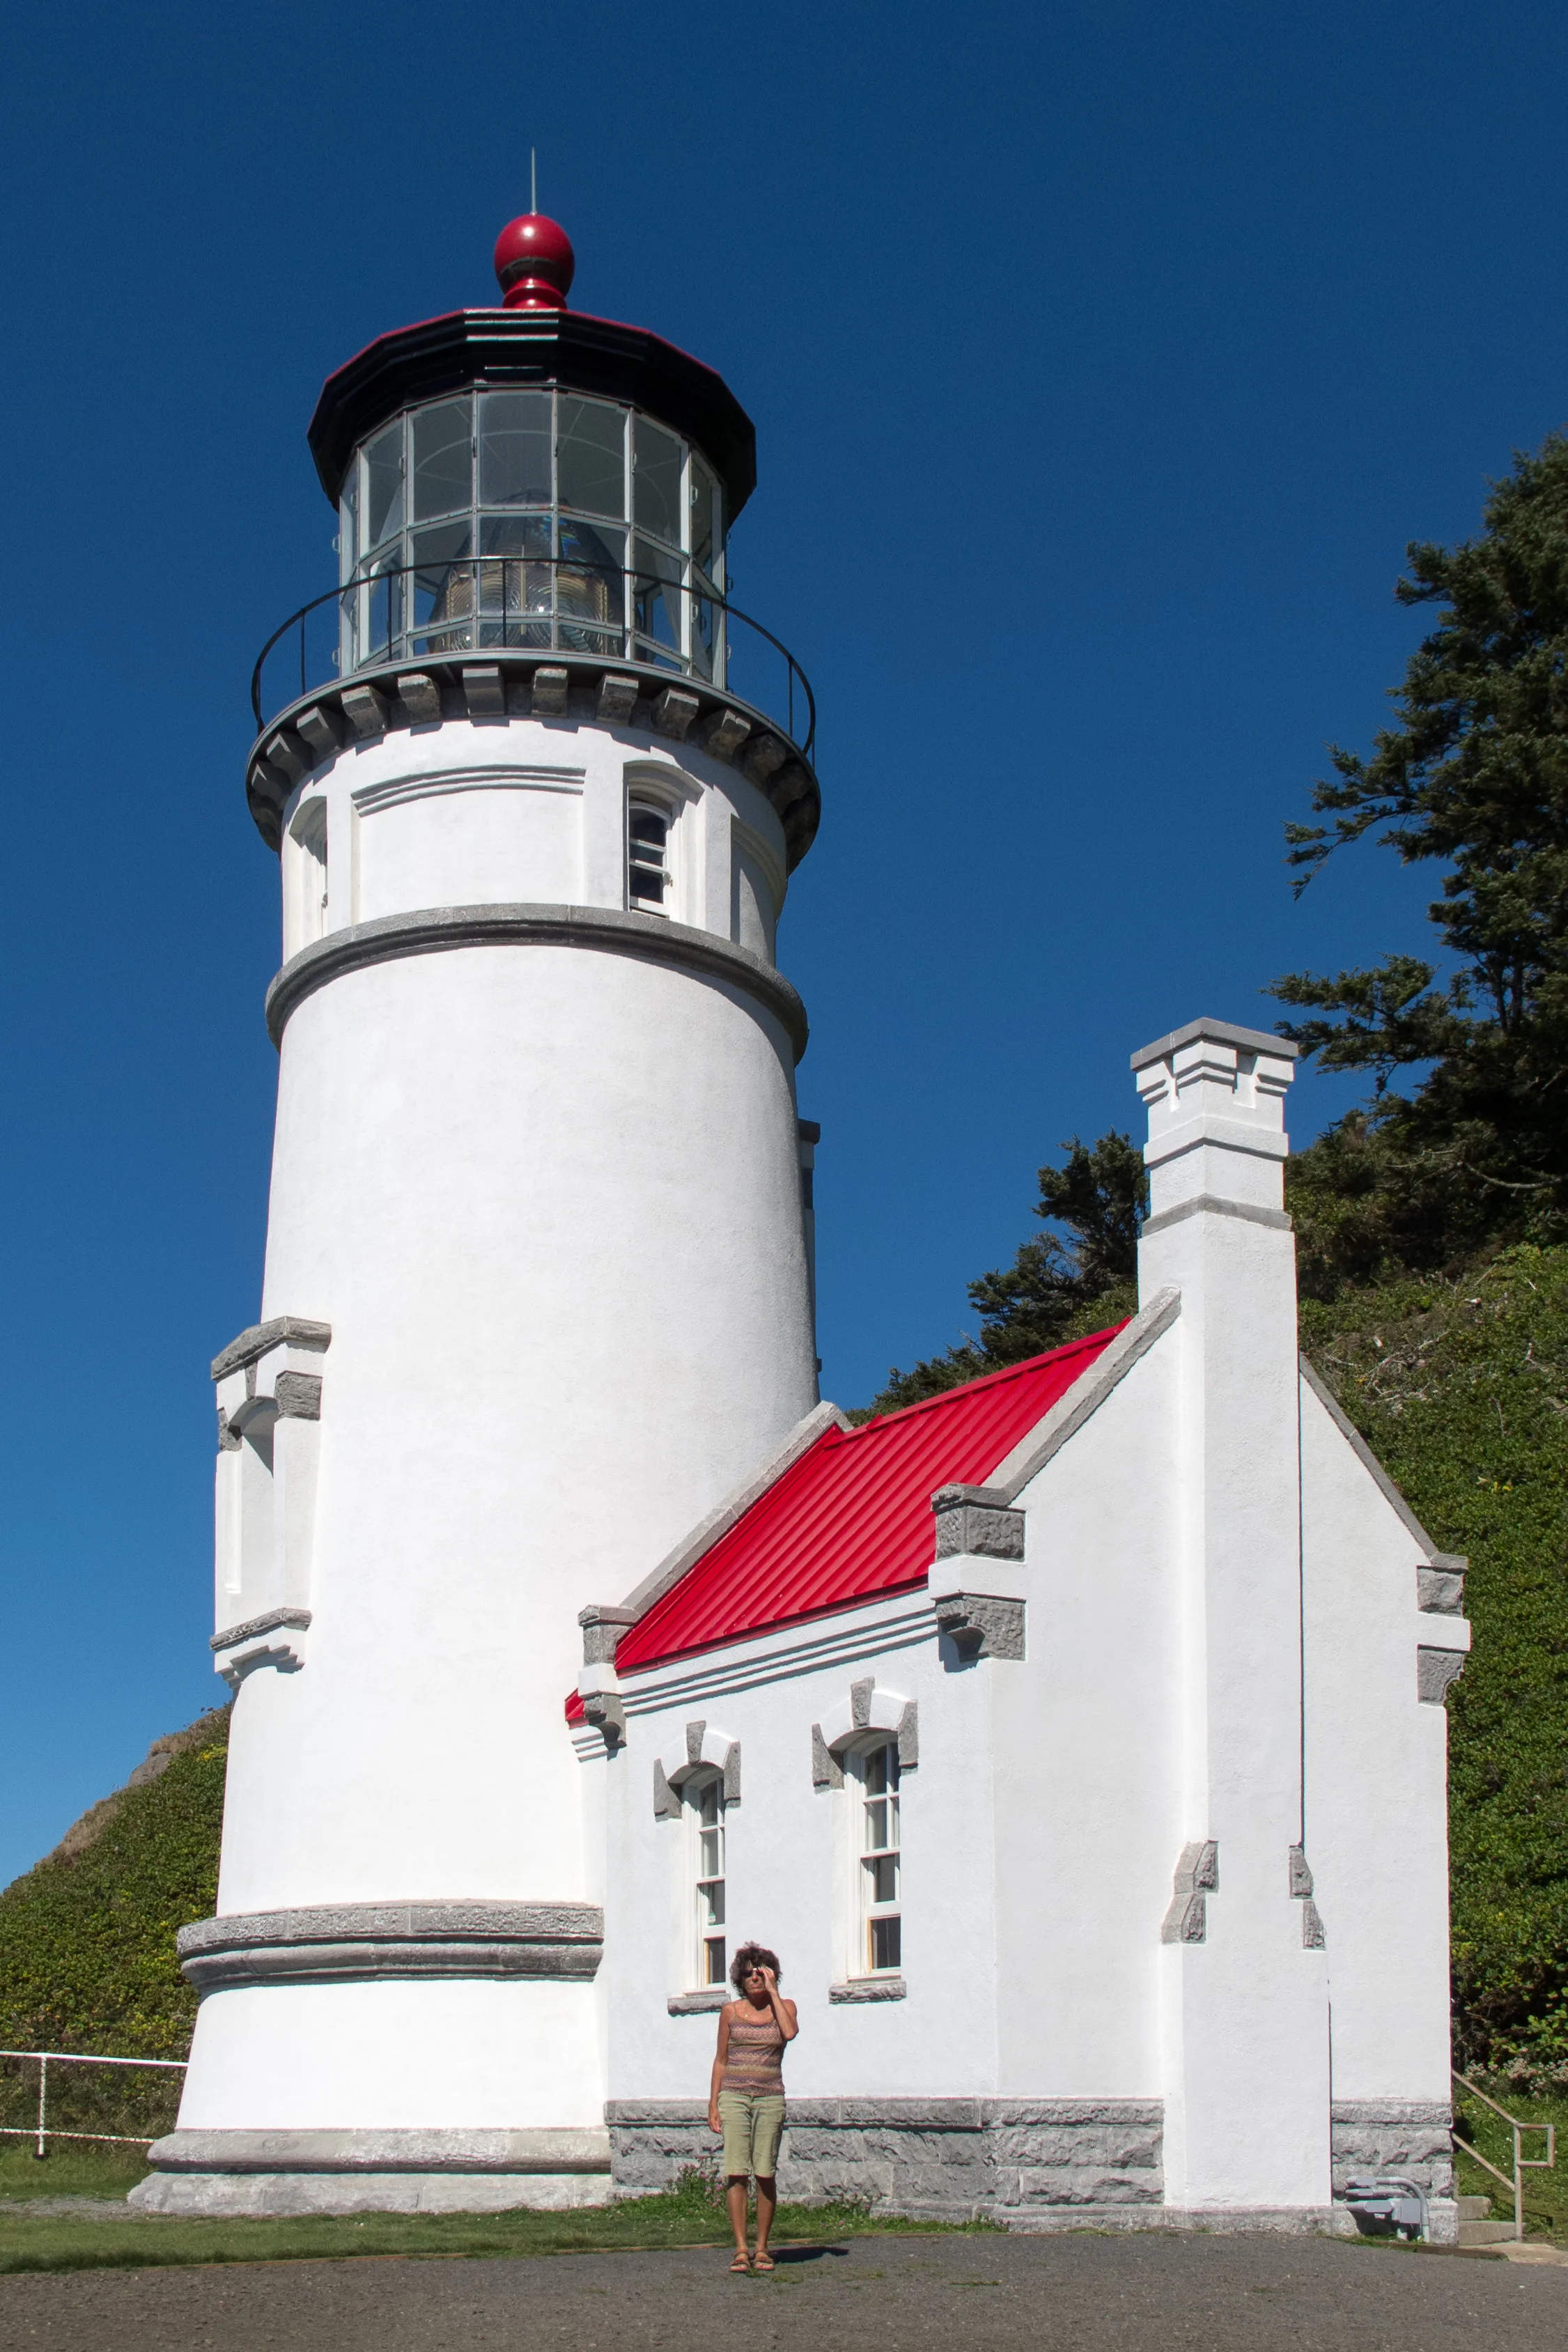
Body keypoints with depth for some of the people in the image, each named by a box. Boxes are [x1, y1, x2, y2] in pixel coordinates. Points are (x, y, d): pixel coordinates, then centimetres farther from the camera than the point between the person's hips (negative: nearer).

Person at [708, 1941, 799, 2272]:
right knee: (736, 2173, -7)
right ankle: (741, 2249, -4)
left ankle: (762, 2248, 7)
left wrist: (773, 1991, -9)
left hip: (770, 2098, 0)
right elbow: (720, 2060, 11)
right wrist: (713, 2105, 4)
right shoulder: (730, 2011, 7)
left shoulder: (785, 2006, 7)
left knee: (765, 2174, -3)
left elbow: (790, 2032, -15)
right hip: (734, 2095, 0)